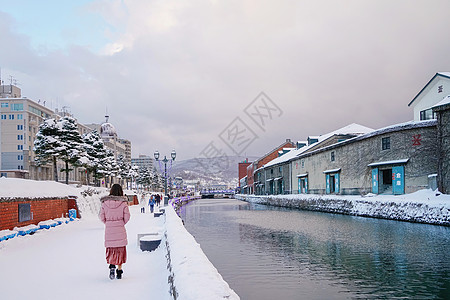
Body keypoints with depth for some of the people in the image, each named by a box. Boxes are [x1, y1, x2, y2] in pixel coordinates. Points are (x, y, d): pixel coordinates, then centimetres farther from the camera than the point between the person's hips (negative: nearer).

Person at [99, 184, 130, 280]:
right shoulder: (123, 202, -7)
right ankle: (119, 270, 11)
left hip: (108, 229, 1)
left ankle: (111, 266, -8)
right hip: (120, 229, -1)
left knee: (110, 249, 14)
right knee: (120, 250, 10)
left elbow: (102, 216, 0)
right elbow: (127, 216, -7)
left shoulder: (105, 202, -2)